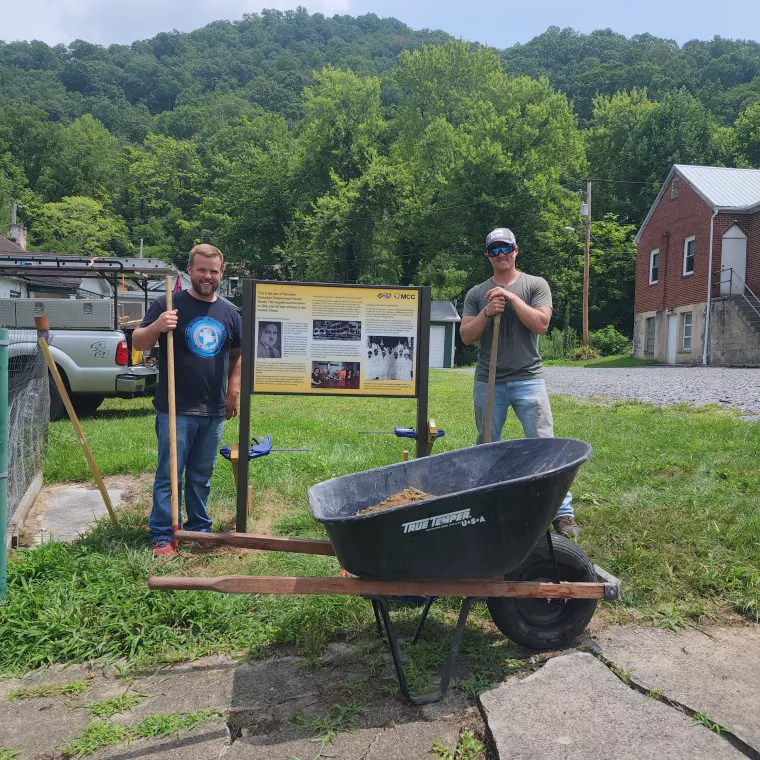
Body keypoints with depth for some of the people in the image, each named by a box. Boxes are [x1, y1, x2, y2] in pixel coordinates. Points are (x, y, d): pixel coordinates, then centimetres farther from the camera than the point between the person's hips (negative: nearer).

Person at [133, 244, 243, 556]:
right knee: (169, 474, 1)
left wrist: (233, 393, 11)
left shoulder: (229, 313, 10)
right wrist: (156, 326, -26)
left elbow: (237, 355, 20)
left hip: (214, 412, 5)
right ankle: (162, 536, 11)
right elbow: (138, 343, -6)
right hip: (176, 410, -4)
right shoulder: (169, 304, -5)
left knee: (201, 475, 16)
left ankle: (199, 527, 29)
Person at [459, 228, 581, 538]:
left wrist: (512, 298, -13)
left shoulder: (536, 285, 5)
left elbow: (541, 324, -8)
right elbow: (466, 336, 3)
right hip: (488, 381, 2)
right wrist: (487, 313, -12)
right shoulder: (476, 294, 10)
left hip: (528, 379, -2)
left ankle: (563, 513, 1)